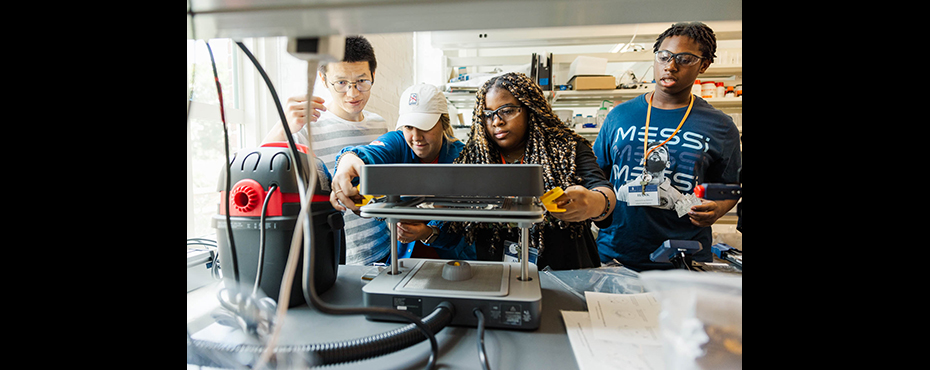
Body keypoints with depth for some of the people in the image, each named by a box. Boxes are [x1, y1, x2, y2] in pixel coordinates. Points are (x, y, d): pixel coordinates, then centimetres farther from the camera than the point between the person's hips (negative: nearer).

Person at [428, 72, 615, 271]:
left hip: (564, 272, 2)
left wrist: (594, 203, -33)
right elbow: (453, 229, 7)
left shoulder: (567, 149, 5)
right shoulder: (471, 158, 8)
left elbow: (604, 191, -10)